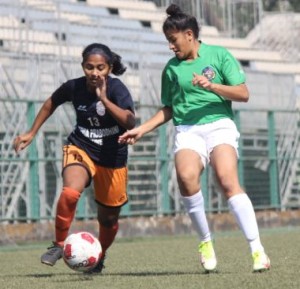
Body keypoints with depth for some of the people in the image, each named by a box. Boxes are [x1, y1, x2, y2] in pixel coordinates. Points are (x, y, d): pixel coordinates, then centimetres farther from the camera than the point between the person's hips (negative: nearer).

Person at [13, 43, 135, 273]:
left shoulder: (117, 89, -19)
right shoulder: (74, 87, -10)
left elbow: (130, 122, -35)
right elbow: (52, 103, 12)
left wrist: (104, 99, -41)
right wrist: (32, 133, 15)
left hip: (113, 159, 0)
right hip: (80, 148, 1)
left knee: (108, 218, 11)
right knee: (70, 192, -31)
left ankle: (100, 258, 41)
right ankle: (59, 245, -12)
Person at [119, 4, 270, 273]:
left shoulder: (219, 55, 5)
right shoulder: (171, 68, 15)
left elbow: (243, 94, 0)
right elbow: (168, 109, 24)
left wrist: (211, 86, -13)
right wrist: (142, 129, 13)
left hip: (219, 125, -2)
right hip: (187, 130, 2)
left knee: (228, 180, -27)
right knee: (186, 177, -29)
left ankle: (257, 249, -26)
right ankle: (206, 241, -10)